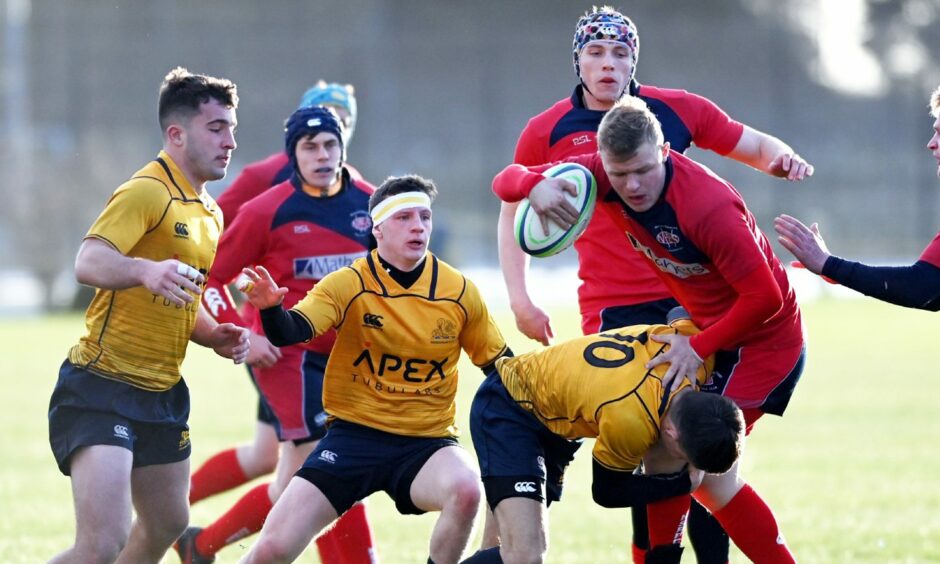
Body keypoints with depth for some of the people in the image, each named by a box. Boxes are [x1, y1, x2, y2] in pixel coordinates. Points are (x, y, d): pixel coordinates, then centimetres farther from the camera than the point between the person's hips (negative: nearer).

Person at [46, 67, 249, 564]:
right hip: (101, 388, -9)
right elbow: (88, 263, -30)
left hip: (163, 393, 9)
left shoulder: (209, 214, 15)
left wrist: (216, 336, 7)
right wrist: (145, 270, -50)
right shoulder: (147, 192, -14)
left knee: (168, 524, 20)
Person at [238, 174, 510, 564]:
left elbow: (500, 367, 7)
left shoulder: (460, 293, -3)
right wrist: (271, 308, -45)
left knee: (466, 490, -34)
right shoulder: (348, 286, -8)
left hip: (427, 443, 1)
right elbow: (289, 332, -22)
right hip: (354, 433, -1)